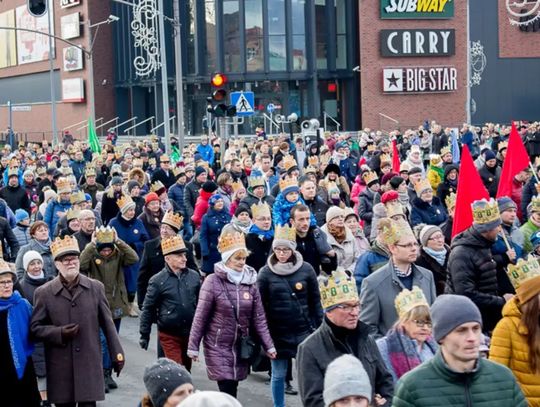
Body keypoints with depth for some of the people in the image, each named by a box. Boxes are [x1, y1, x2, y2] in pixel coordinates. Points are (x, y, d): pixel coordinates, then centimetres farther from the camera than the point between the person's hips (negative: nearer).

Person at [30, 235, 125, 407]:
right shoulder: (44, 293, 1)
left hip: (90, 364, 0)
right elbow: (35, 327, 3)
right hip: (60, 366, 0)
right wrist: (59, 333, -14)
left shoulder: (96, 288, 4)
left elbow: (107, 324, 7)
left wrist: (117, 354, 6)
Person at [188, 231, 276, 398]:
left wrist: (268, 345, 2)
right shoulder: (213, 281, -11)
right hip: (218, 346, -4)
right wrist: (193, 346, -7)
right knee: (227, 392, -8)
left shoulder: (250, 281, 2)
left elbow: (259, 318, 5)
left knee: (232, 389, 8)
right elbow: (200, 317, -7)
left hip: (241, 347, 4)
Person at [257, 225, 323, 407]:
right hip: (277, 333, 0)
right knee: (278, 375, 8)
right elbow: (260, 304, 0)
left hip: (303, 331, 0)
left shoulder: (306, 269, -2)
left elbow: (315, 301, 4)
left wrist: (319, 327, 3)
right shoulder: (266, 272, -2)